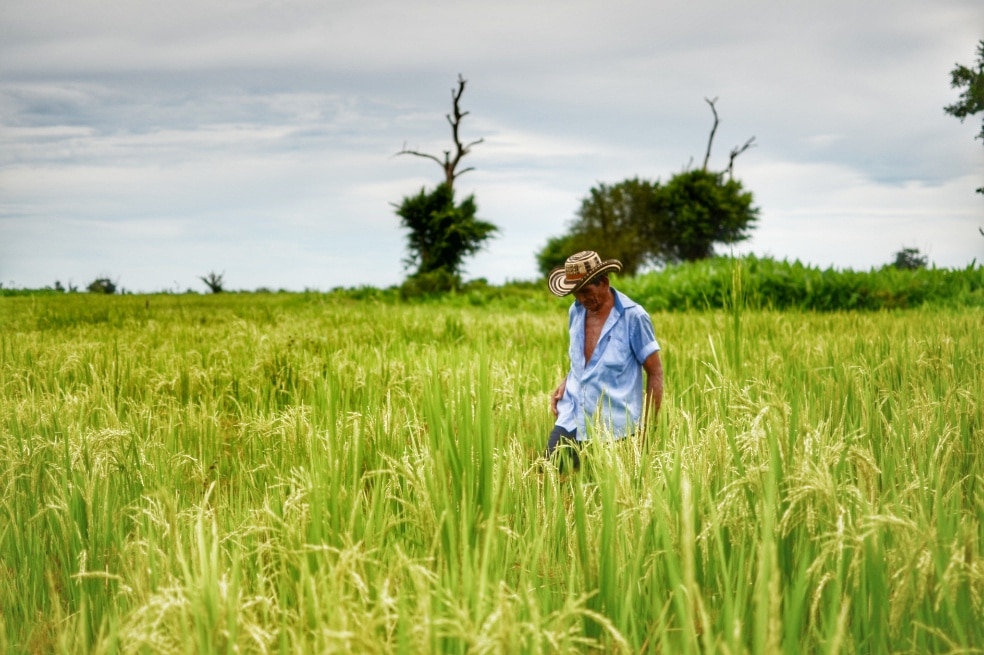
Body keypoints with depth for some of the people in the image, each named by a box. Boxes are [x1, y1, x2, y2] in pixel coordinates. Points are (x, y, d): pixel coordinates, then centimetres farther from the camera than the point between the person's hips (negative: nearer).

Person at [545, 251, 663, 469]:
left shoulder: (634, 317, -10)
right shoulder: (576, 312, 6)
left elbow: (655, 373, -5)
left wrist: (647, 427, -9)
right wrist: (566, 382, 4)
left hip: (614, 428, -5)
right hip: (572, 420, 5)